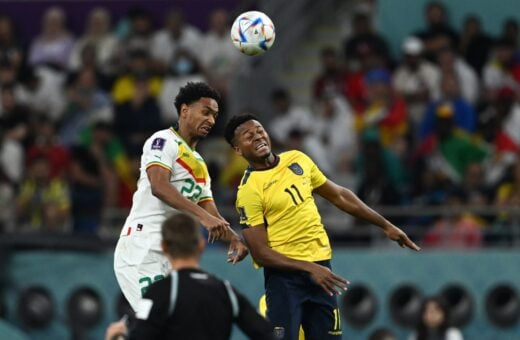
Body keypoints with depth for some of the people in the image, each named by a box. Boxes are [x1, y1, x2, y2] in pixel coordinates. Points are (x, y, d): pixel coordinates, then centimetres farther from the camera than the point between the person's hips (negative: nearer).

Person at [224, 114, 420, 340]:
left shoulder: (297, 160, 6)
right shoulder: (249, 190, -13)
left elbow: (339, 196, 17)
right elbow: (260, 253, -16)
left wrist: (385, 226, 17)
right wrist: (308, 268, -23)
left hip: (321, 266, 6)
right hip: (284, 273, -6)